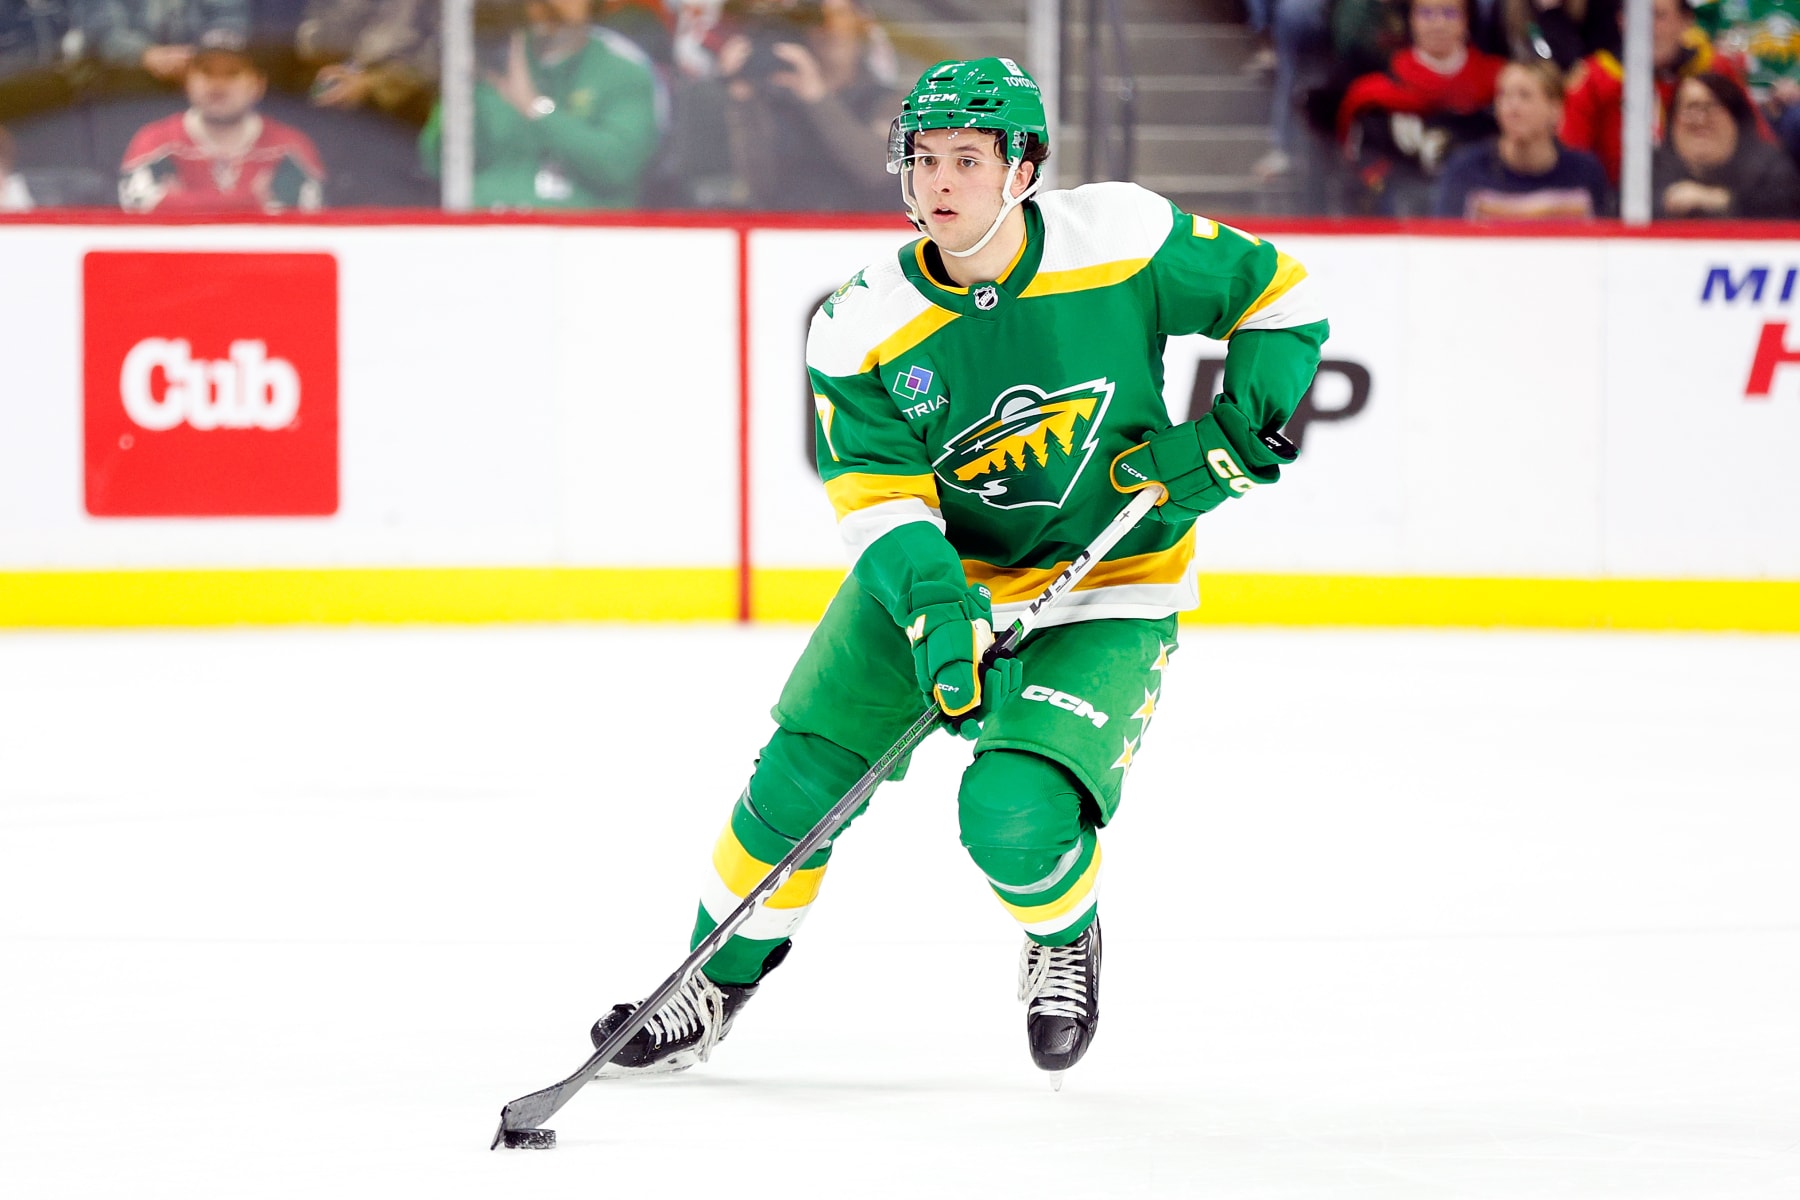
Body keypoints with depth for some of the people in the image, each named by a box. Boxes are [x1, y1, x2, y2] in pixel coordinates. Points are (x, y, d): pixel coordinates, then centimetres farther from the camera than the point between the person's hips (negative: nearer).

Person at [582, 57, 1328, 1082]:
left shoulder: (1125, 238, -17)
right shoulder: (864, 329, -14)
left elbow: (1277, 295, -4)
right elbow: (881, 499, -18)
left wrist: (1243, 423, -17)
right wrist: (939, 613, -34)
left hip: (1105, 593, -3)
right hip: (932, 574, 3)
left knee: (1015, 816, -22)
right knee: (800, 779, -5)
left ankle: (1066, 938, 13)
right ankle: (720, 980, 19)